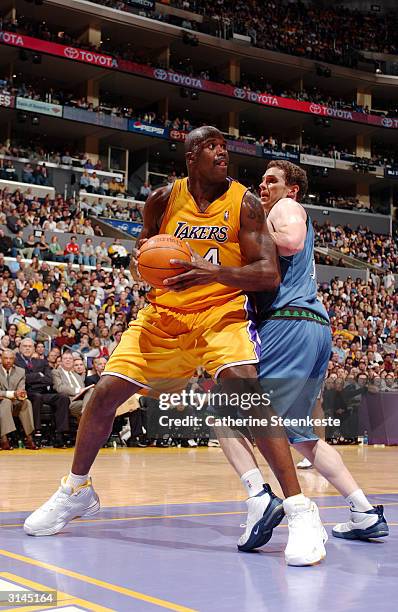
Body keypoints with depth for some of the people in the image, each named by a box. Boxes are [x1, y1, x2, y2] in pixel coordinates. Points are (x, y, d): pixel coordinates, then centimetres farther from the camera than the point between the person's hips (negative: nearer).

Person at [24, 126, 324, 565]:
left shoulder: (244, 202, -8)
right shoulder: (163, 200, 0)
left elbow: (269, 274, -15)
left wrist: (215, 273, -32)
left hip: (221, 312, -3)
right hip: (163, 315, 4)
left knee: (245, 388, -30)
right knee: (106, 392, -2)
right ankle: (76, 490, 24)